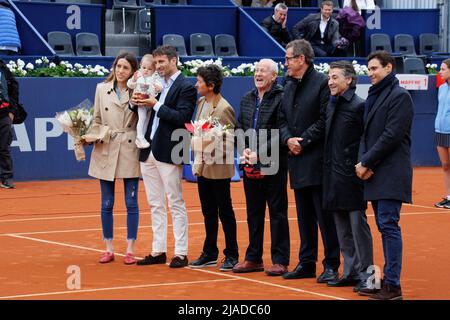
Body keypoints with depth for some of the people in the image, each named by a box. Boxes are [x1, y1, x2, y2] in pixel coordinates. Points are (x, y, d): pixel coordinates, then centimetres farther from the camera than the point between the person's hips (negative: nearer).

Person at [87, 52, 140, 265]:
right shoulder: (102, 89, 7)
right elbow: (97, 120, 10)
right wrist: (92, 136, -6)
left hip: (130, 151, -2)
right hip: (106, 151, 2)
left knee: (131, 203, 0)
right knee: (107, 203, 6)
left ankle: (130, 250, 6)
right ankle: (109, 249, 14)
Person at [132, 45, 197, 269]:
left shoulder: (186, 88, -7)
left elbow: (182, 117, -18)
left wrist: (156, 105, -19)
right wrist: (137, 103, -5)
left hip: (168, 153, -8)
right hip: (149, 150, 8)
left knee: (176, 204, -3)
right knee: (155, 204, 11)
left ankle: (181, 253, 0)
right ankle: (158, 251, 17)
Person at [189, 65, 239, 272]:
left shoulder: (224, 108, -16)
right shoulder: (201, 103, 9)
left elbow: (230, 140, -14)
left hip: (218, 168, -8)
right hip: (203, 166, 8)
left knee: (225, 212, 2)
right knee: (208, 212, 14)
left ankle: (231, 255, 10)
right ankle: (209, 254, 22)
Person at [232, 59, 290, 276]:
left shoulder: (281, 99, -10)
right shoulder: (247, 99, 13)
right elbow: (239, 128, 15)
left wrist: (261, 154, -19)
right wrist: (245, 150, -2)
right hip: (251, 166, 7)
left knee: (277, 212, -1)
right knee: (253, 213, 13)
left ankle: (280, 260, 4)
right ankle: (253, 258, 21)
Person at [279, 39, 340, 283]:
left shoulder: (322, 83, -8)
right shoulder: (289, 86, 16)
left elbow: (324, 121, -14)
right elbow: (283, 119, 17)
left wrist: (303, 142, -13)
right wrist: (288, 139, -3)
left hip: (317, 160, -8)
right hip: (297, 161, 8)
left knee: (325, 215, -5)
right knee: (304, 216, 13)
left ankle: (331, 265, -2)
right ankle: (306, 263, 19)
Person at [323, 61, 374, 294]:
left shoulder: (359, 106, -10)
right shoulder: (331, 105, 14)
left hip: (351, 176, -8)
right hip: (333, 176, 8)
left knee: (358, 225, -4)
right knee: (343, 230, 12)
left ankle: (365, 273, 2)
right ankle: (350, 272, 19)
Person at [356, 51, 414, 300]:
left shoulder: (399, 96, -8)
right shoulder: (373, 96, 19)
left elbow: (392, 135, -15)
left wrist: (366, 163, -12)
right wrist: (363, 162, -1)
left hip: (391, 174, -9)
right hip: (375, 174, 9)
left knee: (388, 226, -11)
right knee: (384, 227, 11)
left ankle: (393, 285, -11)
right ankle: (388, 278, 16)